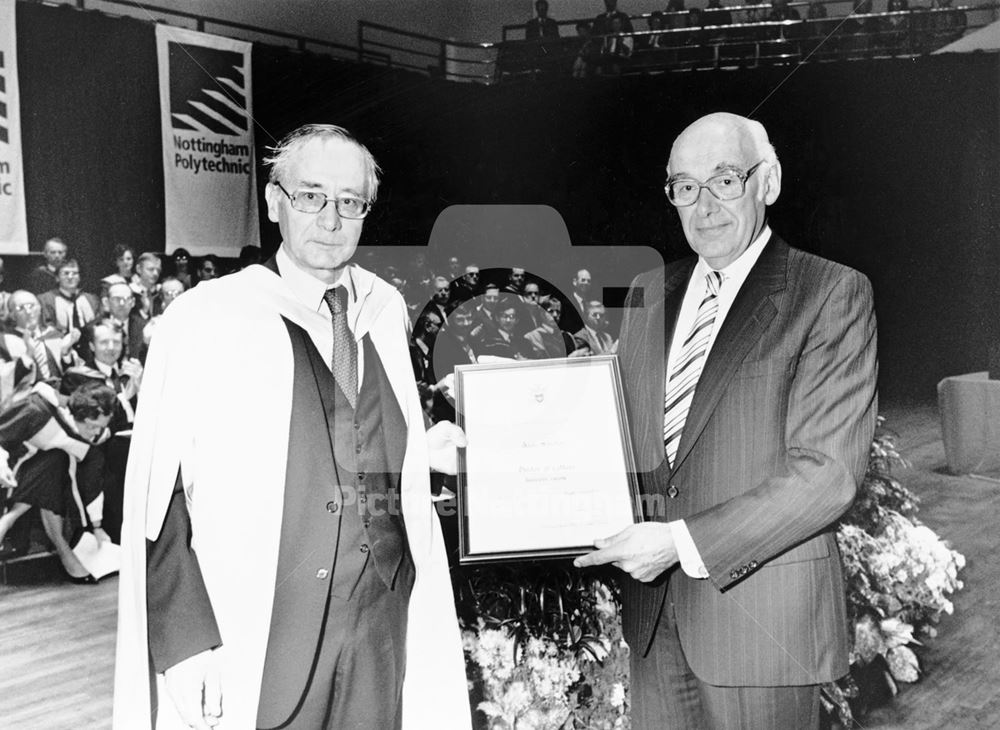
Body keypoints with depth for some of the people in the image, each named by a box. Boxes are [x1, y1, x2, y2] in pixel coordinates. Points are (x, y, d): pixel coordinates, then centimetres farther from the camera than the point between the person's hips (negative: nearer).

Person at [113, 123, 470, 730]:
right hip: (258, 641, -4)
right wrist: (186, 642, -17)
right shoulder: (205, 320, -7)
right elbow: (157, 498, -10)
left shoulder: (385, 311, 8)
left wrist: (424, 450, 4)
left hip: (384, 633, 4)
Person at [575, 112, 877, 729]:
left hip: (764, 610, -5)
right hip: (653, 610, 5)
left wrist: (684, 542, -20)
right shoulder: (648, 293, 11)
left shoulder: (832, 293, -8)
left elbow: (827, 471, -16)